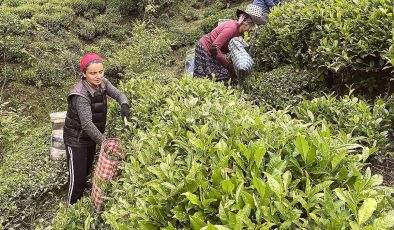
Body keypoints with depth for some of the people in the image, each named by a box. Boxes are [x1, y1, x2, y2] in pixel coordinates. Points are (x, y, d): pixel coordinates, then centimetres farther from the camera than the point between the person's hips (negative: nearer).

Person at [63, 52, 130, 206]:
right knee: (77, 178, 1)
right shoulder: (81, 95, -30)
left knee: (86, 172, 22)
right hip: (76, 140, -7)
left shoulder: (102, 83, -10)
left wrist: (124, 105, -27)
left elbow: (118, 94, -4)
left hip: (91, 137, 7)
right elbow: (87, 124, -32)